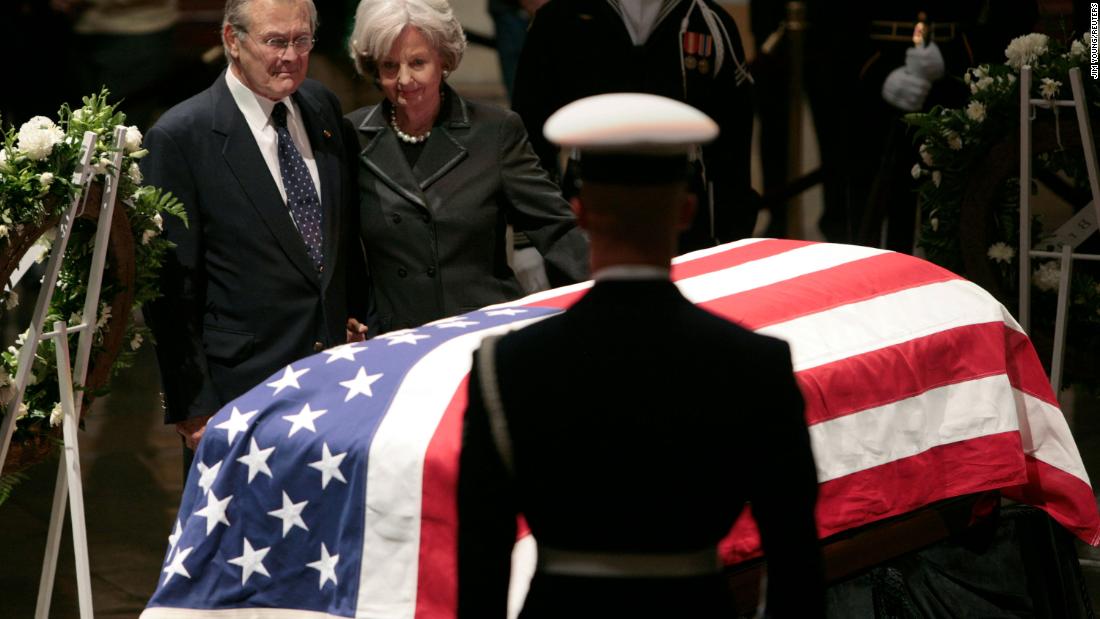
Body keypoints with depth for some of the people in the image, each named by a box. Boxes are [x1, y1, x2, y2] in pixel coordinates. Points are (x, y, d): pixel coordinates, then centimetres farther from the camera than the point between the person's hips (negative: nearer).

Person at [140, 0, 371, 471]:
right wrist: (192, 406, -10)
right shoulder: (181, 137, -11)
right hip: (242, 388, -5)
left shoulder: (322, 108, 7)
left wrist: (358, 318, 11)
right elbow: (171, 286, -10)